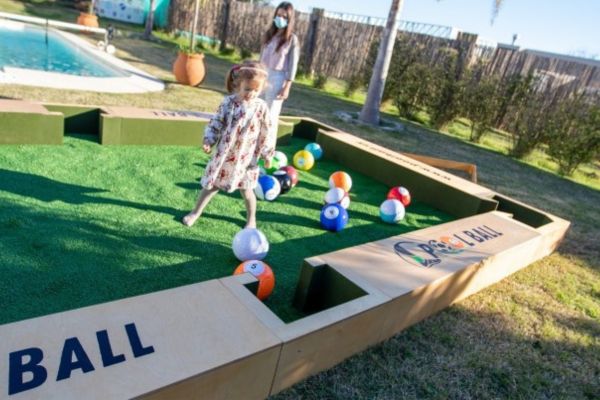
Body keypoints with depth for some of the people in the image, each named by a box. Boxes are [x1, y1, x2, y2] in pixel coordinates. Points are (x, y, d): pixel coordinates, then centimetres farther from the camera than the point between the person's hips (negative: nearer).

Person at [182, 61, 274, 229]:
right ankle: (196, 212, 31)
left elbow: (267, 133, -2)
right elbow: (215, 123, -1)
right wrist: (208, 141, -13)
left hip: (246, 157, -1)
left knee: (246, 190, 11)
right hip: (224, 154, 1)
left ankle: (251, 219, 33)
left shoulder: (261, 107, -9)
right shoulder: (228, 103, -8)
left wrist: (267, 155, 1)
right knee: (211, 185, 12)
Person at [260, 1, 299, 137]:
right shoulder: (269, 34, 9)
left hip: (277, 78, -5)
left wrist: (287, 87, -12)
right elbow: (262, 57, 13)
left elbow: (292, 65, -8)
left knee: (271, 115, 0)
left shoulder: (292, 39, -6)